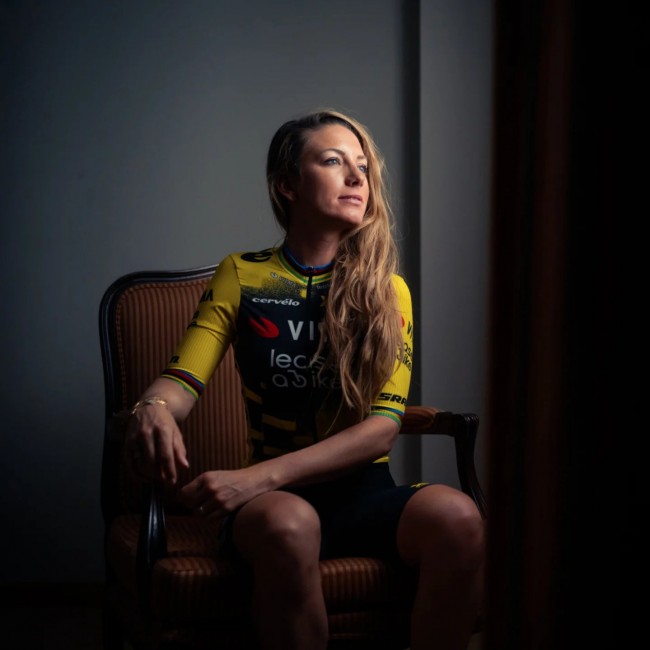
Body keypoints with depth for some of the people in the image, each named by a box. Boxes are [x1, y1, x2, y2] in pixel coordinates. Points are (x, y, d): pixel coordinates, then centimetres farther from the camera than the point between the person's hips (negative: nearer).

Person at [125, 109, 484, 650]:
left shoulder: (388, 291, 5)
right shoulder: (242, 276, 6)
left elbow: (383, 427, -7)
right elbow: (182, 378, -3)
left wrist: (260, 476, -21)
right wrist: (153, 408, -30)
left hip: (365, 490, 1)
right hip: (275, 497, -1)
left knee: (457, 516, -31)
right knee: (289, 524, -37)